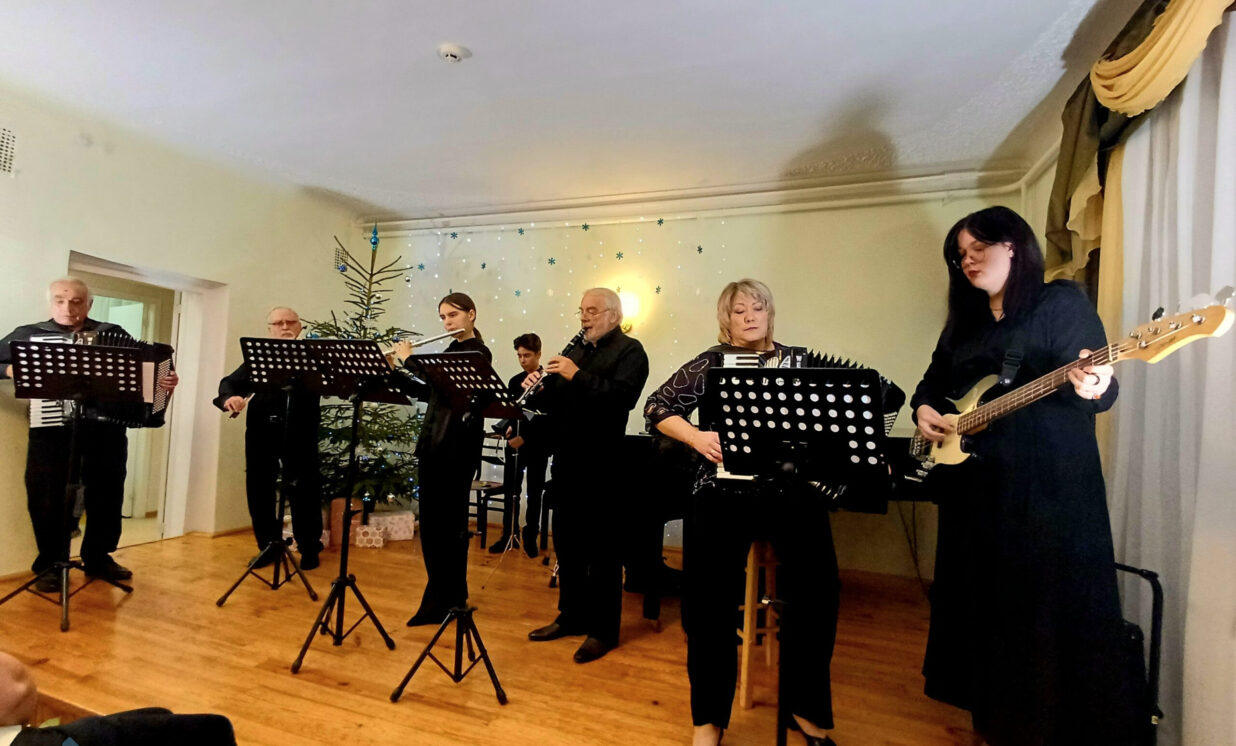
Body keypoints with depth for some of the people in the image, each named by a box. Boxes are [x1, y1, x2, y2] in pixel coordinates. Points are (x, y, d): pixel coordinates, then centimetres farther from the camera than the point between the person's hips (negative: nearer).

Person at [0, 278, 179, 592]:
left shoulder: (113, 334, 7)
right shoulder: (28, 334, 6)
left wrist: (165, 381, -14)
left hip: (106, 428, 1)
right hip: (51, 429, -1)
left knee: (107, 495, 9)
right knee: (49, 497, 2)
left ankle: (99, 558, 24)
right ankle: (49, 565, 17)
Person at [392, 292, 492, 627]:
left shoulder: (479, 352, -9)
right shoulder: (450, 350, 16)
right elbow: (430, 392, 18)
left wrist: (409, 359, -10)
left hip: (458, 445, -8)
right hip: (432, 441, 9)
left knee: (449, 521, -1)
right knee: (430, 520, 12)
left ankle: (441, 600, 10)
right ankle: (450, 593, 26)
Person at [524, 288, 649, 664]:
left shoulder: (630, 351, -4)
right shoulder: (577, 352, 17)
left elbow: (622, 396, -22)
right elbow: (556, 405, 16)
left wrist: (577, 375, -22)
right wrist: (540, 387, -4)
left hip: (602, 463, -7)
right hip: (567, 460, 7)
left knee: (602, 548, 2)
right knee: (567, 543, 14)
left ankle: (603, 630, 14)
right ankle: (571, 616, 30)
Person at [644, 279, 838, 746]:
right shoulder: (711, 363, 7)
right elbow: (657, 406, 2)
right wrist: (697, 437, -12)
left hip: (794, 490, 2)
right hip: (725, 492, -1)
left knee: (816, 589, -13)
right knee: (711, 601, -7)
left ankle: (808, 708, 14)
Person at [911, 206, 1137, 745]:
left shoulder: (1063, 302, -3)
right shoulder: (964, 319, 14)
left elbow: (1100, 388, -10)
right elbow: (934, 380, 19)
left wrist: (1093, 387, -32)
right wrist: (924, 409, -1)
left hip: (1047, 487, -6)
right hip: (974, 482, 6)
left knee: (1047, 607, -1)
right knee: (982, 598, 15)